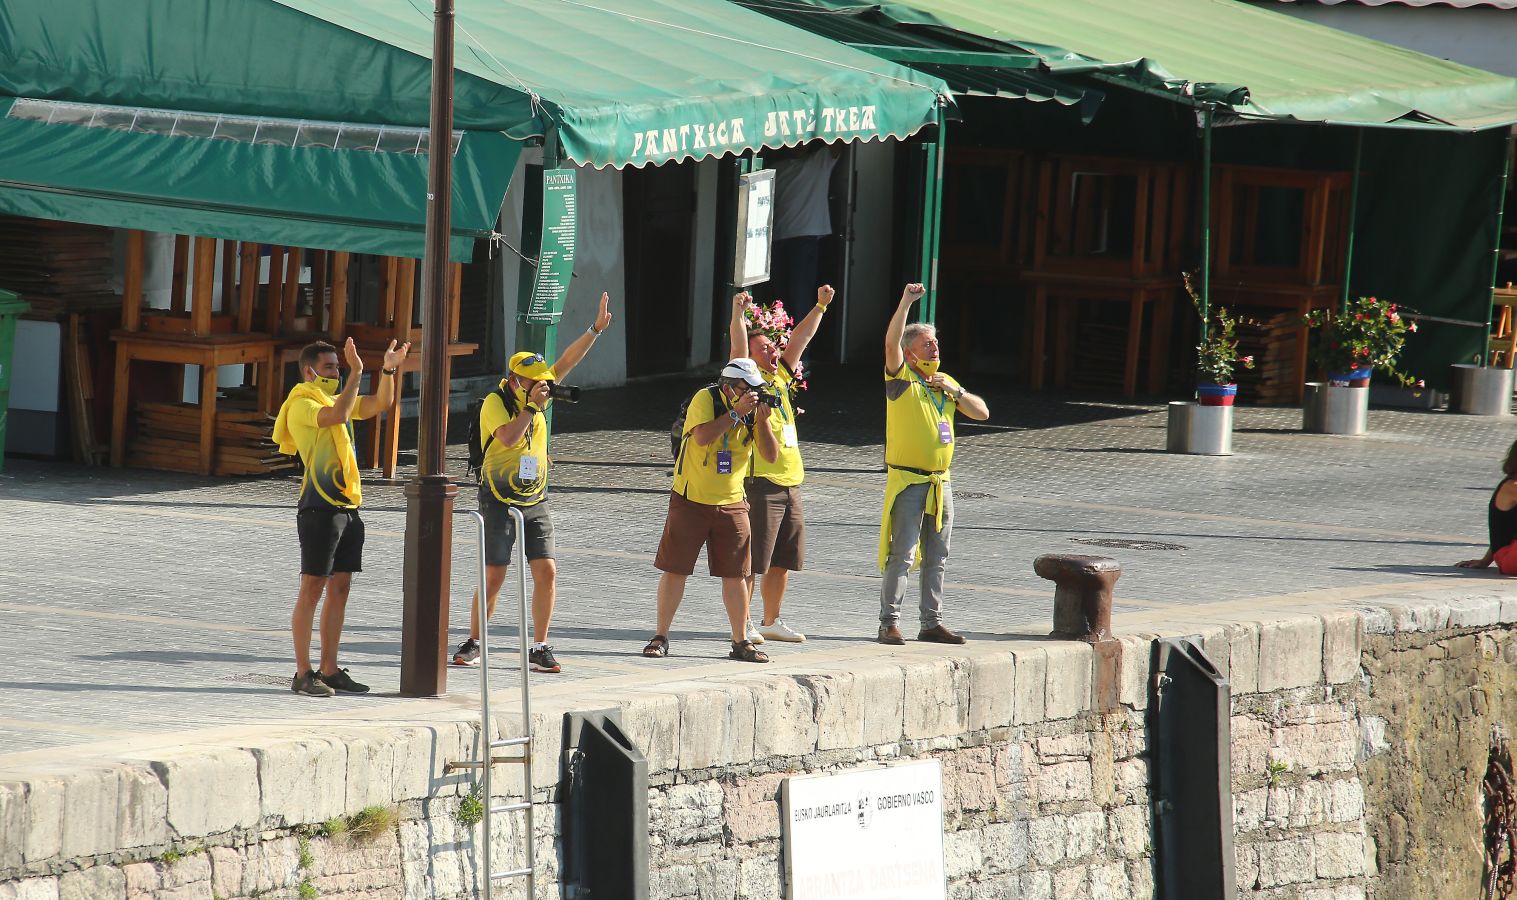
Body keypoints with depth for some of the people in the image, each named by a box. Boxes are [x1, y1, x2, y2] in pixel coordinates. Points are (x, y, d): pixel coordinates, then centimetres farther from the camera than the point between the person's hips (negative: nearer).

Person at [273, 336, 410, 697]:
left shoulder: (335, 399, 19)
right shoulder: (302, 405, -8)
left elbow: (380, 404, 15)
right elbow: (337, 415, -26)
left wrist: (388, 370, 1)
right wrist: (356, 373, -24)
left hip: (347, 506, 9)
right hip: (320, 507, -9)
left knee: (340, 587, 9)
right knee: (313, 587, -7)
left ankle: (329, 670, 14)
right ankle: (303, 673, -6)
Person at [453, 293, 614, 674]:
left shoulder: (534, 391, 7)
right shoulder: (495, 402, -10)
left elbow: (566, 362, 5)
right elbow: (508, 437, -27)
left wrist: (596, 329, -2)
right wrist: (533, 406, -22)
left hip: (535, 502, 5)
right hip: (500, 502, -5)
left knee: (547, 572, -4)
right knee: (494, 577, -5)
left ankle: (539, 650, 1)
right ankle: (473, 644, 9)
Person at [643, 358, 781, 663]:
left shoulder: (754, 409, 1)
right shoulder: (705, 399, -12)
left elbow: (771, 455, -3)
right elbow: (703, 437, -28)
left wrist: (762, 420, -16)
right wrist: (737, 412, -26)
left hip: (731, 504, 4)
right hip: (691, 499, -4)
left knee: (735, 574, 2)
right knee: (675, 569, 1)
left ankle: (741, 641, 10)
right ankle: (661, 637, 10)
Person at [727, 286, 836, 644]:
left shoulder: (781, 378, 14)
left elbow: (801, 338, 16)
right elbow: (738, 344, -19)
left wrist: (821, 306, 10)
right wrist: (738, 313, -30)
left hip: (790, 481, 8)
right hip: (760, 480, -8)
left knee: (783, 559, 12)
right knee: (753, 559, -6)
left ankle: (771, 621, 21)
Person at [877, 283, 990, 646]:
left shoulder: (946, 382, 16)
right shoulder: (901, 377, -3)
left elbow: (982, 412, 11)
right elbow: (891, 341, -20)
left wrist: (955, 391, -4)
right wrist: (905, 303, -28)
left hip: (940, 482, 6)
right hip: (906, 480, -6)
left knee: (936, 556, 10)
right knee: (902, 554, -10)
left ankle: (932, 623, 16)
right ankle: (889, 622, -9)